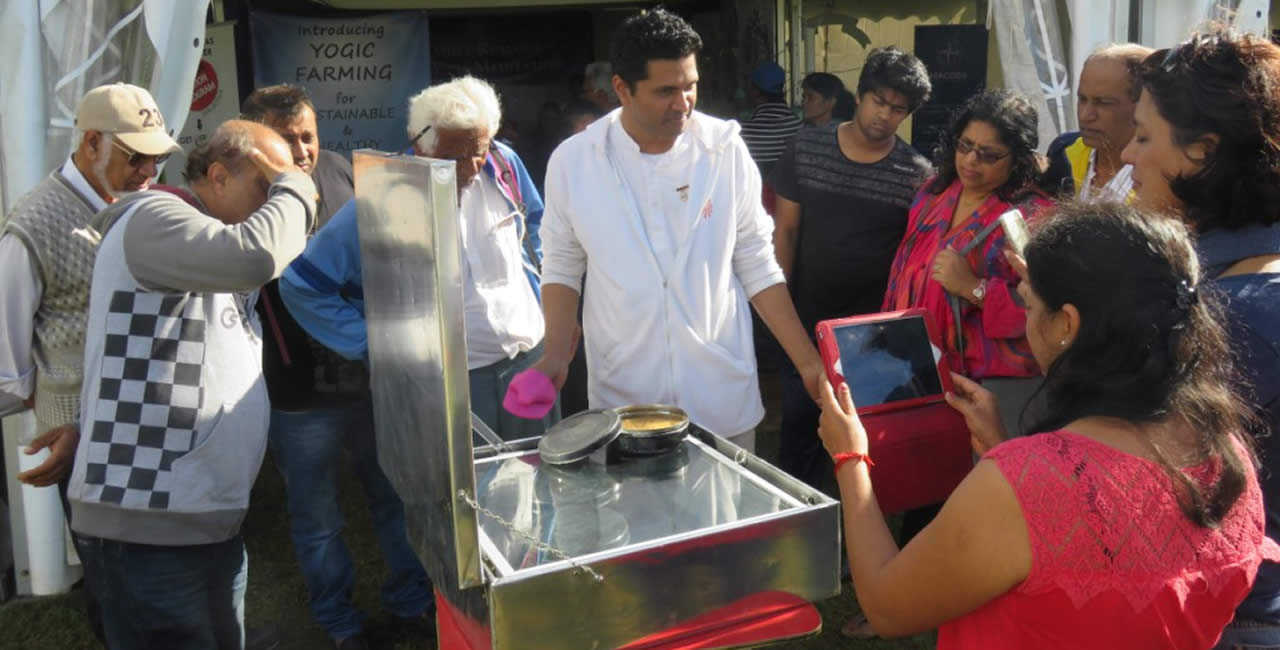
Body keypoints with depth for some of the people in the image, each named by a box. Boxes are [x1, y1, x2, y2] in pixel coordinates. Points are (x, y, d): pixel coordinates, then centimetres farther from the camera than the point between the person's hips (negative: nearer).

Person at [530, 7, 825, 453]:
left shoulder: (727, 151, -6)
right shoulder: (572, 161, -6)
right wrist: (556, 355, -9)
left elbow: (756, 266, 1)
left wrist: (807, 361, -1)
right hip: (623, 400, 0)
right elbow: (562, 268, 5)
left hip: (724, 398, 0)